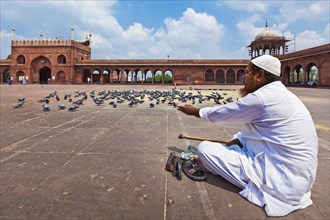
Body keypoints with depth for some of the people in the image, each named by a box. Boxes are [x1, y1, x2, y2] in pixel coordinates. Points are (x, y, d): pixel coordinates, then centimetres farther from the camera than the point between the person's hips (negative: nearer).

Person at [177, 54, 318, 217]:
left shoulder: (261, 97, -20)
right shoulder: (279, 94, 10)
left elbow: (222, 113, -7)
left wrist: (195, 111, 9)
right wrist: (236, 141, 6)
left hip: (280, 180, -10)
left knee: (204, 148, -13)